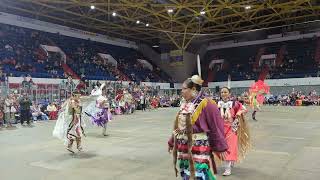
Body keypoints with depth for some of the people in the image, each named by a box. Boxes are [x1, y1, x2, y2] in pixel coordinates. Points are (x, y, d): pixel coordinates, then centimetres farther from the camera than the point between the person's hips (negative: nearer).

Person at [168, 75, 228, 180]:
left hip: (199, 150, -7)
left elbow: (215, 127, -13)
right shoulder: (185, 105, 9)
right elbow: (178, 126, 16)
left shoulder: (206, 104, -13)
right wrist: (172, 142, 21)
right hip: (184, 150, 7)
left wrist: (220, 147, -11)